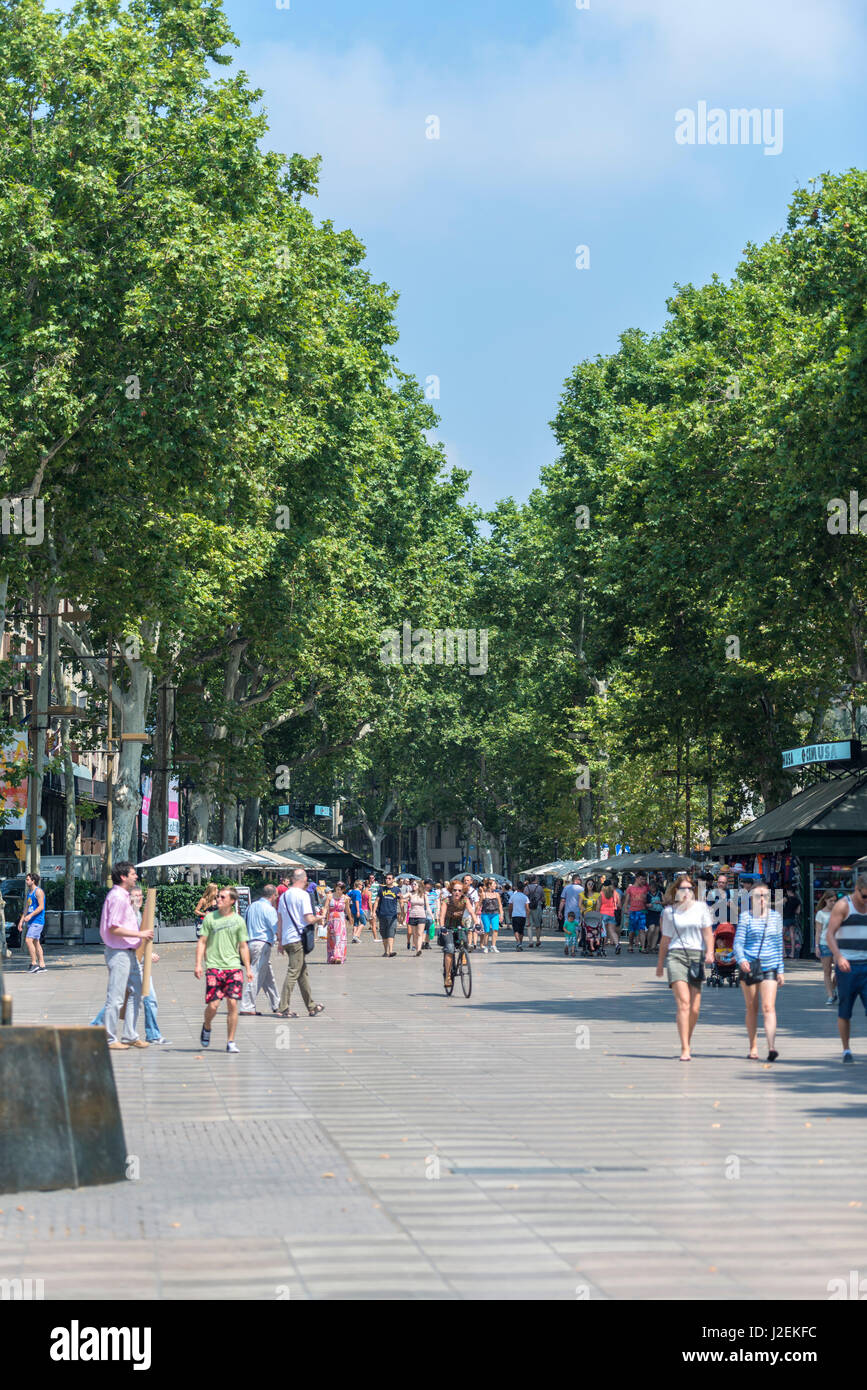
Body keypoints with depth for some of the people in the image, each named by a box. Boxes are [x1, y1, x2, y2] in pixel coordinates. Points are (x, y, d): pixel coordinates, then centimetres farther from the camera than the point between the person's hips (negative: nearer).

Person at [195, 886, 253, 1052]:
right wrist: (198, 964, -2)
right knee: (213, 1005, -7)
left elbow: (243, 946, 12)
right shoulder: (210, 918, 5)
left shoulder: (238, 920, 7)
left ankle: (231, 1042, 2)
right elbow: (202, 942, 7)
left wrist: (248, 968, 7)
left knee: (232, 1004, -7)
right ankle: (207, 1027, 25)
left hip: (234, 966, 1)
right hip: (214, 966, -1)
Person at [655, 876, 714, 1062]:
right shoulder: (669, 912, 10)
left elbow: (707, 932, 2)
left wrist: (710, 952, -15)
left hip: (697, 956, 1)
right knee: (683, 1003, -16)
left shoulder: (701, 908, 9)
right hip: (676, 956, -1)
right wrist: (660, 963, 20)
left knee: (694, 1009, 0)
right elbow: (665, 939, 17)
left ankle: (687, 1043, 24)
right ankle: (685, 1050, -19)